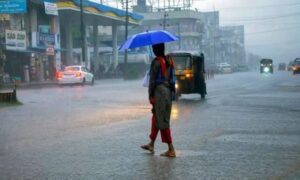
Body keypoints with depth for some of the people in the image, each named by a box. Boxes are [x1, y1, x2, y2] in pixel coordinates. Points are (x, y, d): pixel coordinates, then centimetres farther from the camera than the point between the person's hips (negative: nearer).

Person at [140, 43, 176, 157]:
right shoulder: (169, 60, 9)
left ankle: (171, 150, -4)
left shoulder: (156, 62, -13)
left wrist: (150, 95, -8)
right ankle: (151, 145, 29)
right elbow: (172, 77, 13)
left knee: (163, 121, -3)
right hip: (168, 91, 8)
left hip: (159, 91, -8)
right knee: (156, 118, 19)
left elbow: (152, 80, -12)